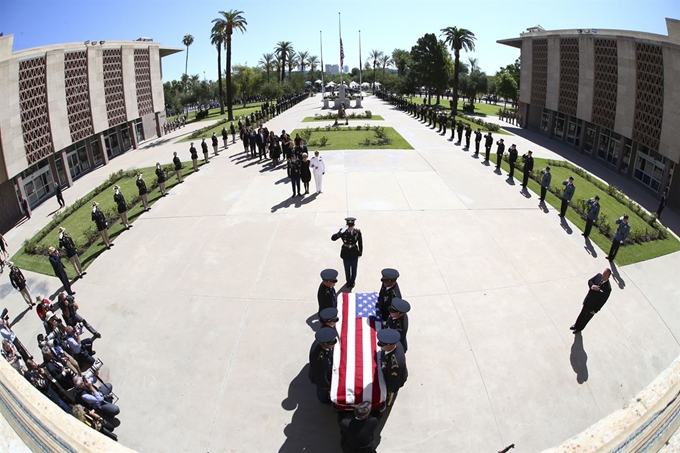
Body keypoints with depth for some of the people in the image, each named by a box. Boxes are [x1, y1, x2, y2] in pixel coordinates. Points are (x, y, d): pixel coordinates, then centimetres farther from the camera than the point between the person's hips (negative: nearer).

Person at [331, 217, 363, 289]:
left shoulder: (357, 232, -16)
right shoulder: (343, 231, -18)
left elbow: (360, 242, -2)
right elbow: (333, 238, -27)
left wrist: (360, 252, 5)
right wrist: (340, 233, -42)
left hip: (354, 254, 1)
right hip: (346, 253, -1)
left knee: (354, 269, 18)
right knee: (347, 269, 15)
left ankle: (352, 281, 42)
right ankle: (348, 282, 39)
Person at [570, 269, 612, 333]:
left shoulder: (608, 288, -32)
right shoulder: (598, 275, -17)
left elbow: (603, 300, -23)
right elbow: (590, 281, -2)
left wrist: (595, 310, -15)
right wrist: (592, 286, -27)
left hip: (593, 305, -5)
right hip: (587, 300, 5)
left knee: (586, 318, 21)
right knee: (582, 314, 26)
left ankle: (579, 328, 47)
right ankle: (576, 325, 51)